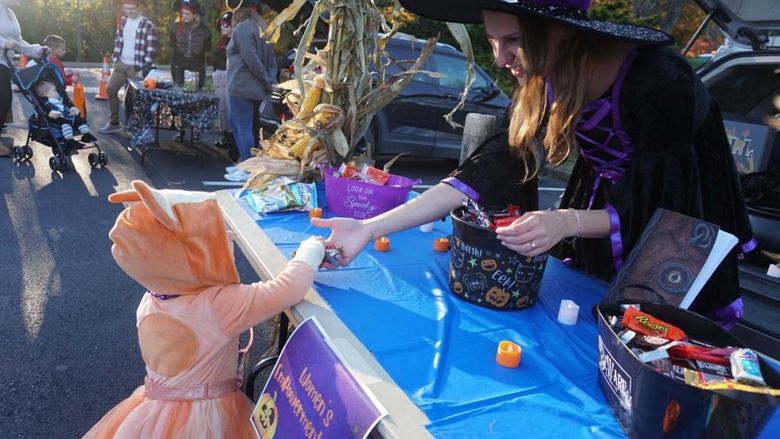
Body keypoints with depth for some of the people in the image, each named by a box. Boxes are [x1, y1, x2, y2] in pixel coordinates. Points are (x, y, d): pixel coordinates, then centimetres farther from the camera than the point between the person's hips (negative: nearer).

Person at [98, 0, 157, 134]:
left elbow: (150, 49, -15)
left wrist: (144, 69, -19)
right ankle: (114, 123, 16)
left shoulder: (148, 25, -12)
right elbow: (118, 41, 18)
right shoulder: (122, 21, 8)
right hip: (121, 63, 7)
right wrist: (115, 58, 11)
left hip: (136, 67, -6)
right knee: (111, 89, 5)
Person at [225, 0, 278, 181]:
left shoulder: (242, 28, -10)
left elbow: (251, 59, -19)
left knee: (243, 128, -4)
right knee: (236, 124, 20)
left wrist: (267, 81, -12)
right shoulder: (260, 28, 18)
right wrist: (270, 80, 4)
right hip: (255, 87, 9)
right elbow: (271, 58, 13)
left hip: (242, 86, -9)